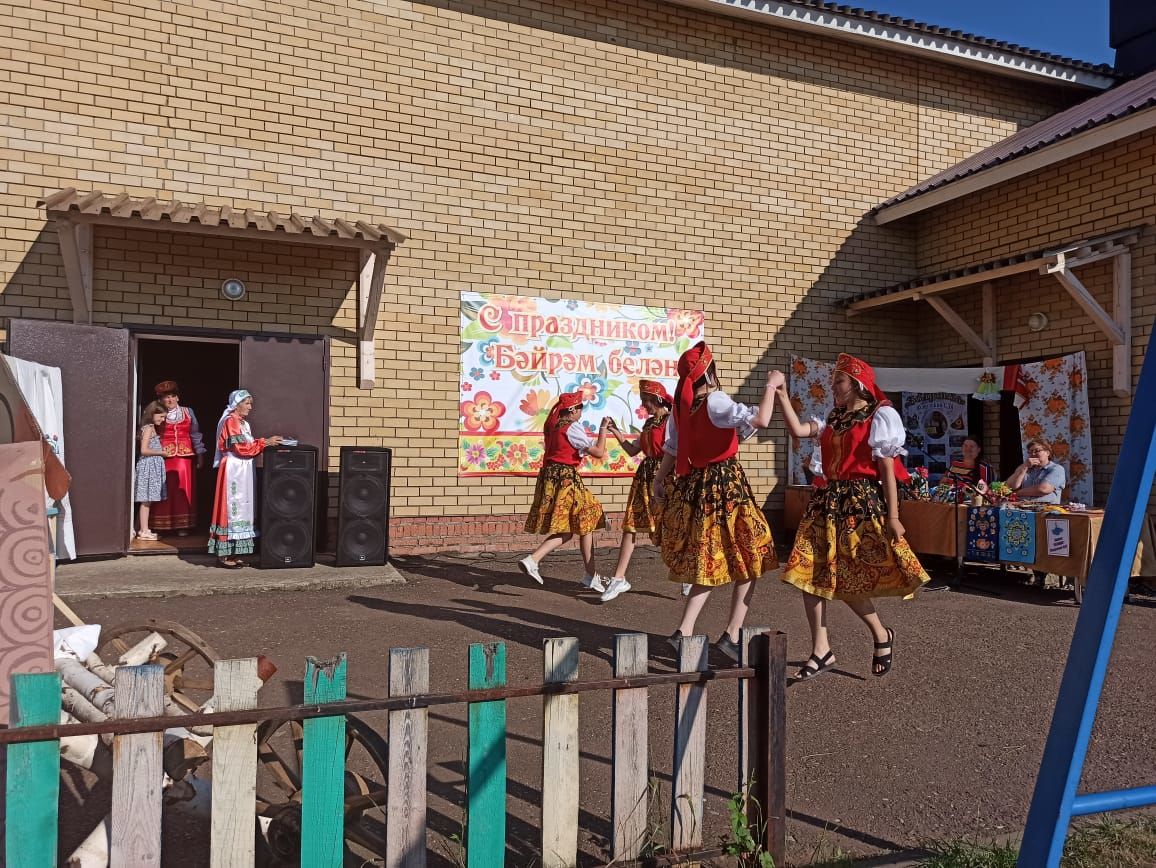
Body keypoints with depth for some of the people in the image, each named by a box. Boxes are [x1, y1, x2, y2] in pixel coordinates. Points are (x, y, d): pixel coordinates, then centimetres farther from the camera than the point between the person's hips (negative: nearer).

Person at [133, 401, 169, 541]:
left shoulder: (151, 428, 17)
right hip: (149, 465, -9)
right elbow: (144, 450, -19)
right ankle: (144, 531, -6)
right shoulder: (148, 428, -11)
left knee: (147, 500, 10)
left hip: (152, 466, 9)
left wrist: (161, 452, 11)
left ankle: (144, 530, 14)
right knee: (146, 500, -7)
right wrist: (161, 452, -11)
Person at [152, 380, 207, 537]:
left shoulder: (188, 412, 11)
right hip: (163, 457, -1)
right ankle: (160, 526, 2)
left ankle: (182, 525, 6)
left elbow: (195, 435, 12)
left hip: (184, 457, 2)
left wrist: (200, 455, 9)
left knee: (183, 490, 0)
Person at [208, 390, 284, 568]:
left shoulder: (243, 423, 17)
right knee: (232, 507, -8)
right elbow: (241, 448, -18)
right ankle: (222, 555, -4)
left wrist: (267, 442, 2)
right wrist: (264, 442, -15)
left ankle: (232, 553, 12)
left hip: (243, 471, 9)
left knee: (241, 509, 8)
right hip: (233, 470, -9)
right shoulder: (230, 421, -10)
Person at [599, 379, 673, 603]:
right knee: (630, 524, 3)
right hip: (644, 475, 8)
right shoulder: (648, 423, 17)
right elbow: (633, 450, 19)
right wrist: (617, 434, 10)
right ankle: (619, 578, 6)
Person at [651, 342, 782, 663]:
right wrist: (771, 386, -14)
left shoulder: (681, 404, 5)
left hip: (692, 485, 7)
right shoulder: (716, 402, -17)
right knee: (748, 559, 7)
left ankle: (684, 631, 10)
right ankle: (732, 635, 7)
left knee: (709, 563, 16)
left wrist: (660, 478, 28)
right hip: (724, 484, -7)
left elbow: (672, 448, 14)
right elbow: (760, 420, -28)